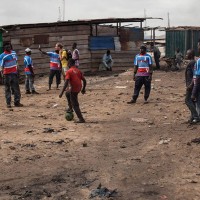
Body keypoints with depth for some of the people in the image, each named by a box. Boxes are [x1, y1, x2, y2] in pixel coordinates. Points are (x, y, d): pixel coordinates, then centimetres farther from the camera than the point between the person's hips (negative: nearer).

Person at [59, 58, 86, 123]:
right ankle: (70, 108, 35)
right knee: (67, 93, 33)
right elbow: (84, 80, 11)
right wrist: (83, 89, 24)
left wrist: (61, 92, -17)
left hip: (74, 89, -8)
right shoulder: (78, 71, 11)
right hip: (79, 88, 8)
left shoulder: (69, 71, -10)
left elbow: (66, 83, -19)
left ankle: (81, 119, 0)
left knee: (75, 105, 1)